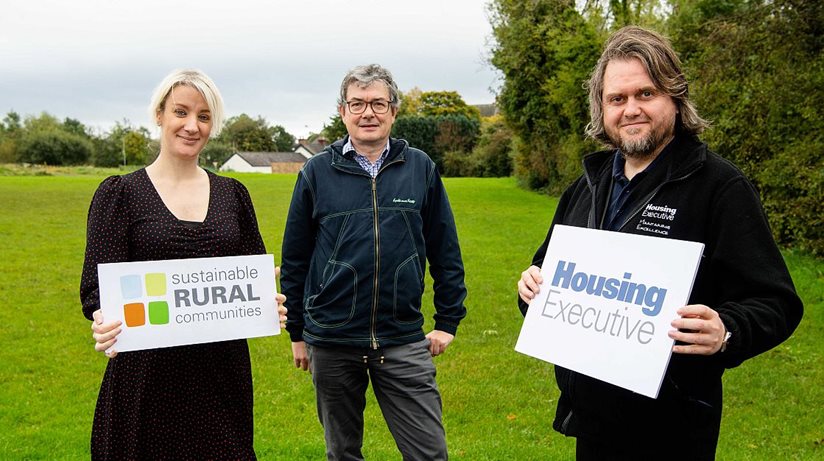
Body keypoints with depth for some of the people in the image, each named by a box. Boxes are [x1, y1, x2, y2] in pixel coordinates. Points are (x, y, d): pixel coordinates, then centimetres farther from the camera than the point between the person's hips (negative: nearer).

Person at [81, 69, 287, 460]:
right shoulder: (120, 193, 0)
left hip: (224, 367, 3)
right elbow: (97, 284, -6)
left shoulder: (233, 194, 8)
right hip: (147, 371, -2)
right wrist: (104, 322, -27)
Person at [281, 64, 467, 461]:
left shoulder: (420, 168, 1)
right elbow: (295, 259, 6)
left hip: (404, 342, 0)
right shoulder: (317, 171, 0)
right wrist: (297, 332, 8)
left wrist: (448, 321, 4)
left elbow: (445, 252, 6)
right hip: (331, 342, 1)